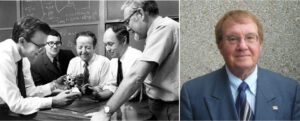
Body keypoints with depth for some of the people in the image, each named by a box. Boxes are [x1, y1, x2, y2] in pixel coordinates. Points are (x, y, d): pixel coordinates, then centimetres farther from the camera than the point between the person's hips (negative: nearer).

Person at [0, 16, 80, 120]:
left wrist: (54, 84, -10)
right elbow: (15, 103, -26)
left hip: (11, 108, 7)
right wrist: (54, 101, -25)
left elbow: (29, 91, 3)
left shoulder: (23, 55, -2)